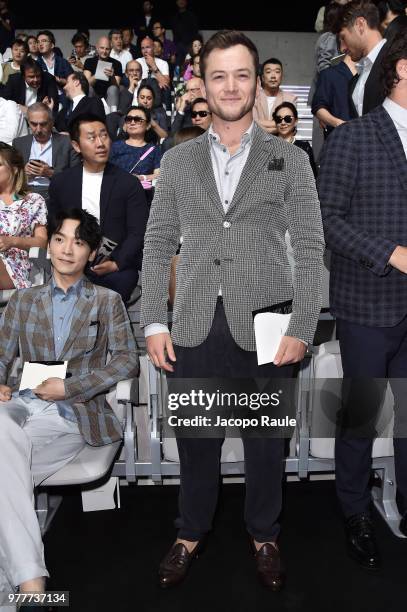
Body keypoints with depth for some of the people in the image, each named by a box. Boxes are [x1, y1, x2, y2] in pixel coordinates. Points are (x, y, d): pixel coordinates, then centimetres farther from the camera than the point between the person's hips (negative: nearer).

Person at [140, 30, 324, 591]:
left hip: (265, 328, -1)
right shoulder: (177, 161, 8)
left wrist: (302, 329, -8)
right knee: (196, 439, 14)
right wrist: (154, 323, -1)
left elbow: (309, 248, 0)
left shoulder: (290, 160, 3)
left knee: (266, 441, 13)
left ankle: (264, 536, 37)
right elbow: (159, 244, 7)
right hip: (195, 329, 2)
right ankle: (191, 534, 37)